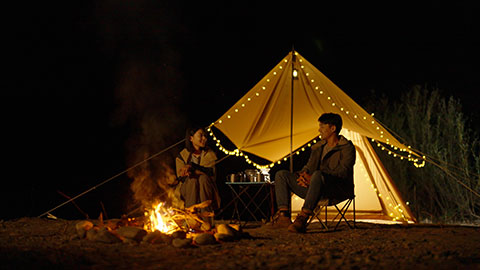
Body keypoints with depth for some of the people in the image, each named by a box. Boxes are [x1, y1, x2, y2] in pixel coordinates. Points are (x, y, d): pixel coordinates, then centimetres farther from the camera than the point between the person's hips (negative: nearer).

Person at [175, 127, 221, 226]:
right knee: (193, 180, -32)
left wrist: (191, 167, -23)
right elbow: (181, 177, -5)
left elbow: (210, 172, -10)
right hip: (189, 191, 0)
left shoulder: (209, 154, 8)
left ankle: (207, 223, -40)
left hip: (206, 190, 0)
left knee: (203, 178, -31)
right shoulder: (182, 156, 6)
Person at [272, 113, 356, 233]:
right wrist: (303, 175, -8)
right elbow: (309, 167, 20)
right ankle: (283, 215, -20)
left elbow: (342, 172, -16)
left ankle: (302, 219, -45)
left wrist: (312, 177, -22)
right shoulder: (318, 147, 21)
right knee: (281, 175, -1)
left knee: (318, 175, -41)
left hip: (339, 190, -8)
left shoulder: (347, 148, -2)